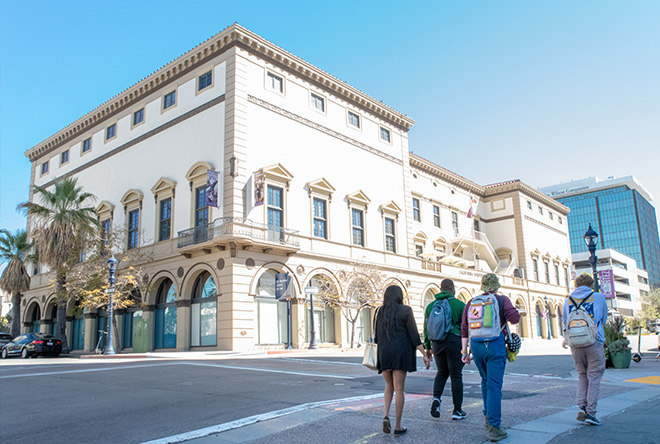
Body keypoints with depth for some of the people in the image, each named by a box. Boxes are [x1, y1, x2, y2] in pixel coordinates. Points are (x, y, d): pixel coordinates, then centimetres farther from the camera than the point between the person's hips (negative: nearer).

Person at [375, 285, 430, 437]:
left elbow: (377, 337, 8)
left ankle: (386, 416, -1)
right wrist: (424, 354, -5)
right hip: (400, 353, -3)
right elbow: (414, 335, -8)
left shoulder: (380, 312, 6)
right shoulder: (405, 310, -5)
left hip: (384, 354, 4)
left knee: (389, 386, 19)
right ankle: (398, 427, 6)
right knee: (399, 389, 2)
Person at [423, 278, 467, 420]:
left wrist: (427, 347, 18)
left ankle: (436, 397, -3)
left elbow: (426, 328, 12)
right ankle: (457, 410, 11)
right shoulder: (460, 305, -2)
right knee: (456, 375, 5)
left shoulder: (431, 306, 9)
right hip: (454, 341, -4)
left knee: (442, 372, 20)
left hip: (437, 344, 4)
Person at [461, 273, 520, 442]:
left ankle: (488, 416, 31)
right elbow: (515, 318, -13)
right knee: (494, 385, -4)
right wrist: (511, 309, 10)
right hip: (495, 345, -4)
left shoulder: (471, 302, 12)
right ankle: (494, 427, -6)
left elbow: (464, 328, 10)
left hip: (476, 345, 4)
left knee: (486, 381, 24)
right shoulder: (502, 300, 0)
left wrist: (464, 351, 14)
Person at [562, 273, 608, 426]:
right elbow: (604, 320, 15)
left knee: (582, 376, 16)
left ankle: (582, 406, 3)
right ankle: (590, 413, 0)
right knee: (594, 377, 2)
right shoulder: (598, 297, 3)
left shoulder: (568, 300, 10)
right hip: (594, 342, -3)